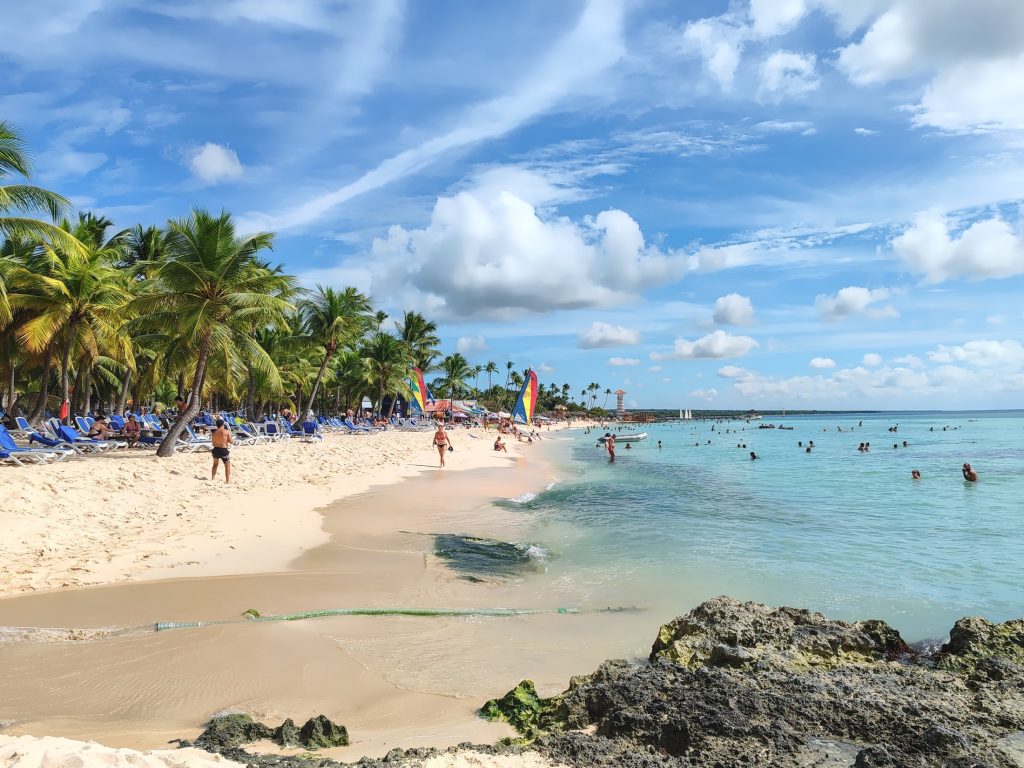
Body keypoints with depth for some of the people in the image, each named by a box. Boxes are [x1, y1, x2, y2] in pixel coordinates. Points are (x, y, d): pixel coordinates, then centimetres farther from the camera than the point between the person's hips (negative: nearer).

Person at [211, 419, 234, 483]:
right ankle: (227, 481, 4)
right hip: (223, 450, -4)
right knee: (227, 466, 8)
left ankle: (213, 479, 32)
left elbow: (213, 441, 11)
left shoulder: (214, 432, 2)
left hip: (216, 450, 4)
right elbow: (231, 442, -7)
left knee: (215, 465, 26)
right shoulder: (227, 432, -8)